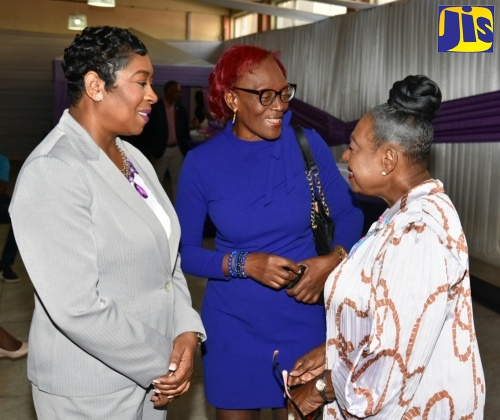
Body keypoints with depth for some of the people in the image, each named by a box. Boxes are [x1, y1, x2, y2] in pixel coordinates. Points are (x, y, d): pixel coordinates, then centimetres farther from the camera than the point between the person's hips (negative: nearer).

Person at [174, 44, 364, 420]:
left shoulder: (308, 144, -8)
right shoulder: (202, 163, -10)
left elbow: (349, 213, 2)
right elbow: (185, 250, -5)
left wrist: (334, 259, -17)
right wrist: (243, 264, -20)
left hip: (302, 318, 1)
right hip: (232, 323, 0)